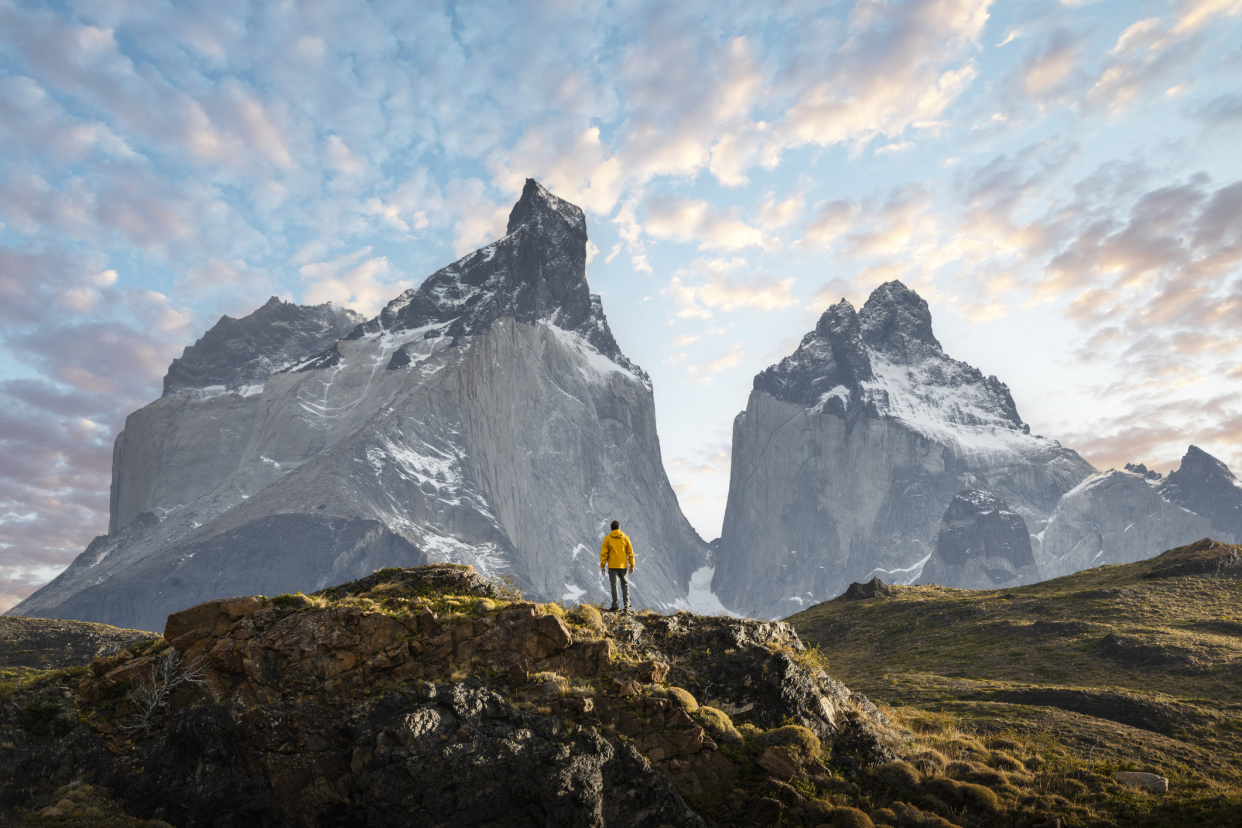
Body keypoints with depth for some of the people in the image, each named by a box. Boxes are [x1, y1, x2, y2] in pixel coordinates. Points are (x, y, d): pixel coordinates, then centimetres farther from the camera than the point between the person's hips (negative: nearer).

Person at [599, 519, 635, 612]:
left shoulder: (607, 538, -2)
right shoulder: (625, 538, 3)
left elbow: (603, 553, -5)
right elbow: (630, 553, 3)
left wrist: (602, 566, 1)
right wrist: (632, 566, 8)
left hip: (612, 566, -2)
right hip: (623, 565, 2)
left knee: (614, 585, 3)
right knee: (625, 584, 11)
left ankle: (615, 606, 0)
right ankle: (626, 604, 1)